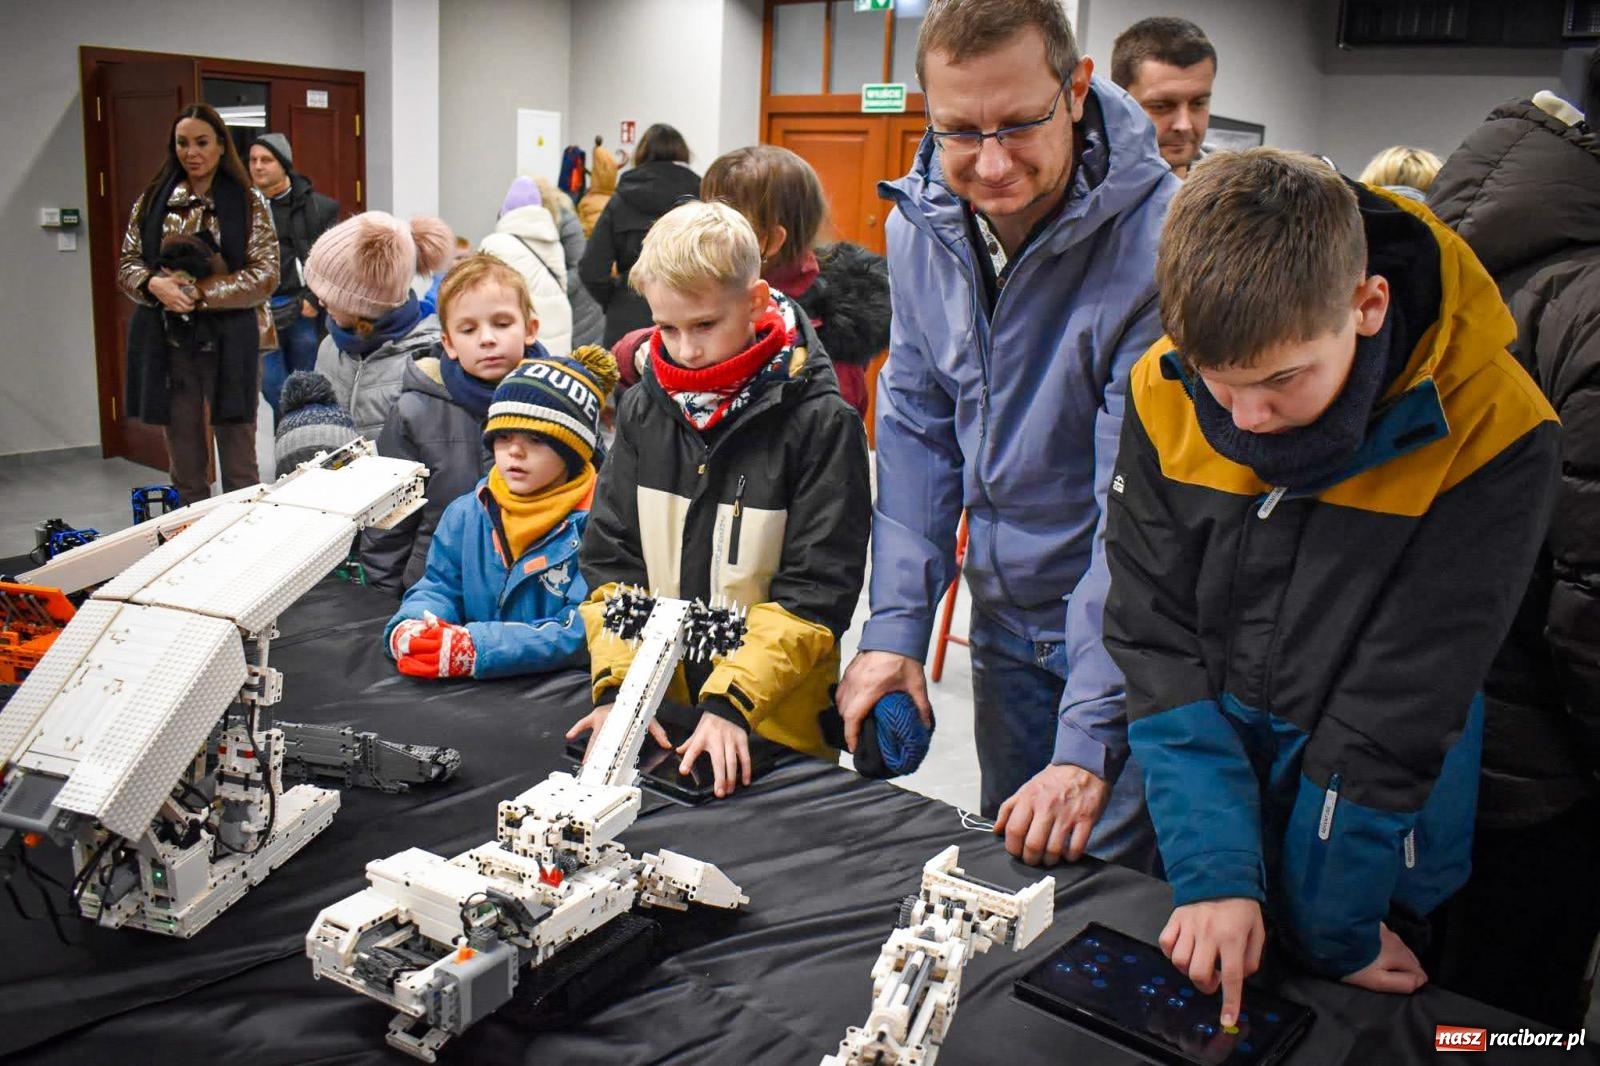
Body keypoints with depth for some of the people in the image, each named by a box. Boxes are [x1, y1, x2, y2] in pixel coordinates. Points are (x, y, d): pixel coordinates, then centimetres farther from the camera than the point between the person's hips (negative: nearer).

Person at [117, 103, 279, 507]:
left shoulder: (248, 202, 0)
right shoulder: (152, 200, 9)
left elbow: (265, 276, -7)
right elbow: (127, 265, 9)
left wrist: (198, 291, -17)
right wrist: (155, 285, -14)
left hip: (229, 344, -3)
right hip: (168, 345, 3)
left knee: (239, 467, 3)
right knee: (184, 469, 10)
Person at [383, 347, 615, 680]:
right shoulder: (465, 513, 12)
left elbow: (584, 631, -17)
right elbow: (439, 587, 9)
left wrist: (477, 650, -26)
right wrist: (409, 628, -14)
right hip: (469, 691, 5)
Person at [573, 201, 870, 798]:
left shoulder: (820, 421, -12)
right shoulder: (645, 409, 3)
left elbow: (816, 590, -14)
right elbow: (610, 557, 4)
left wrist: (731, 703, -23)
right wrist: (617, 686, -8)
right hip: (655, 717, 4)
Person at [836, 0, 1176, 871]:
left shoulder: (1157, 237, -25)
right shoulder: (920, 222, -6)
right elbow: (916, 427, 1)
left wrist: (1088, 741, -27)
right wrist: (894, 626, -6)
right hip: (1005, 618, 5)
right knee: (1004, 872, 19)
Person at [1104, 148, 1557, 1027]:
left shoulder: (1487, 429, -24)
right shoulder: (1163, 392, -14)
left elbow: (1402, 705, -21)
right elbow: (1154, 639, -13)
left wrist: (1332, 926, -13)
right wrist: (1211, 871, -19)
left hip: (1370, 852, -2)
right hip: (1200, 818, 3)